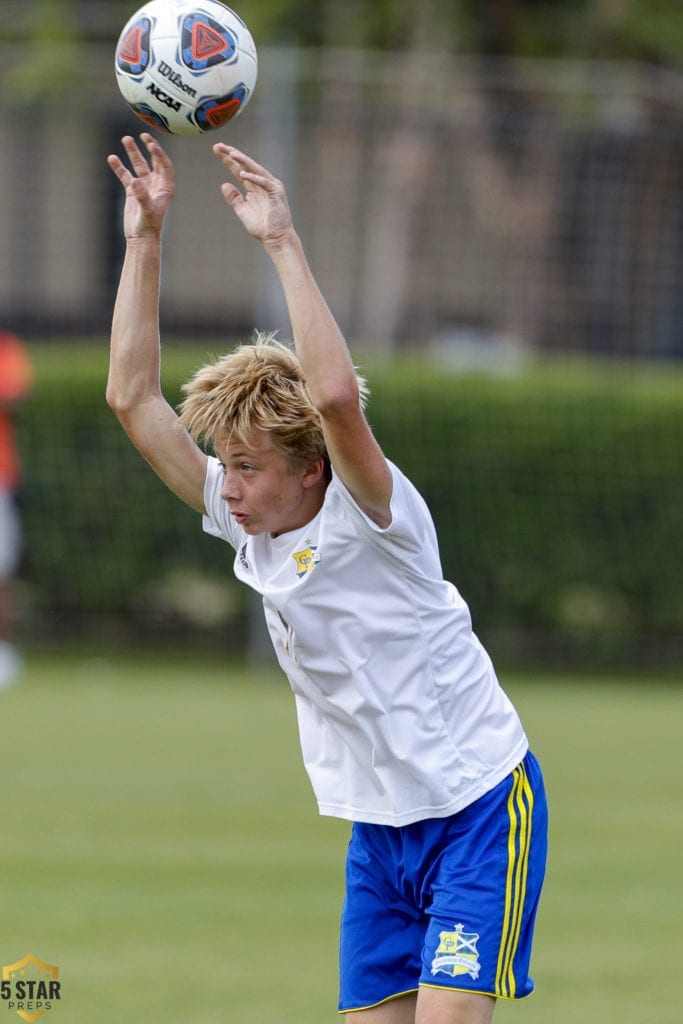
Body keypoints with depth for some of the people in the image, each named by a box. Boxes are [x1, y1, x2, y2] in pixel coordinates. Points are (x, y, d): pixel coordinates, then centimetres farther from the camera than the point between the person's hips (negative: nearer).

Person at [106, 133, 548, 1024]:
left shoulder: (369, 514, -19)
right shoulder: (247, 519, 1)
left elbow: (336, 396, -39)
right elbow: (134, 396, 0)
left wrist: (282, 242, -36)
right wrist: (144, 240, -7)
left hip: (480, 808, -7)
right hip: (380, 826, 7)